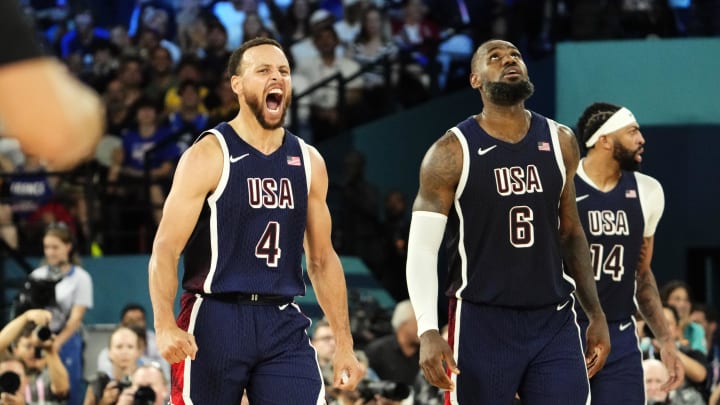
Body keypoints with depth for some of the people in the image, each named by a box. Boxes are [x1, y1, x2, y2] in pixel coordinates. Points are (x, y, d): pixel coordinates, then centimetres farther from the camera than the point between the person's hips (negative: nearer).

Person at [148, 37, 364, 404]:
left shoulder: (308, 162, 10)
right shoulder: (208, 156, -5)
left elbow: (322, 260, 17)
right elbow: (165, 249, -10)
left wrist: (344, 345, 12)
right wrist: (165, 326, -25)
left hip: (283, 322, 4)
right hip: (215, 319, -4)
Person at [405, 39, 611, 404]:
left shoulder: (560, 143, 7)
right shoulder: (452, 152, -7)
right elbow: (422, 249, -9)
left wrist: (596, 315, 14)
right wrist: (427, 331, -21)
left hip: (555, 323, 4)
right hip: (482, 323, -4)